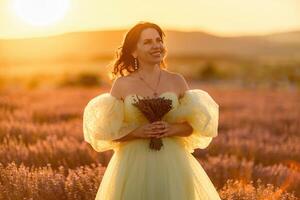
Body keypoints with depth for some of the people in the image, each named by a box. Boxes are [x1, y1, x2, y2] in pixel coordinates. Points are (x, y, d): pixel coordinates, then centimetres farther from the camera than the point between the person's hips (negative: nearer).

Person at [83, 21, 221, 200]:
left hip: (172, 162, 1)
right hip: (133, 163, -1)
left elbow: (194, 125, 7)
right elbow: (110, 132, 0)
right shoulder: (122, 84, -1)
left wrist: (173, 129, -11)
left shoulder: (177, 81, 3)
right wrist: (137, 132, -15)